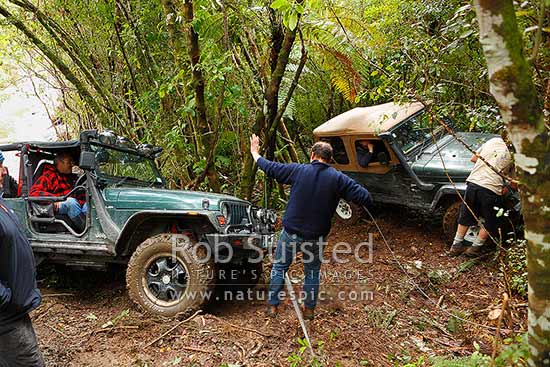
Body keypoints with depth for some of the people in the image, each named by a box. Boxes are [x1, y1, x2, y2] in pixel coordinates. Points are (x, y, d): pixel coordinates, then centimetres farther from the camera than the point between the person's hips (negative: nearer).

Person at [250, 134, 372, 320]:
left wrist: (255, 153, 15)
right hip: (316, 237, 1)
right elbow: (366, 198, -10)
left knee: (279, 267, 19)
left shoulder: (298, 170, -12)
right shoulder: (338, 179, -10)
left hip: (291, 233, 0)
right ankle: (309, 309, 31)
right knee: (312, 272, 21)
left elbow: (270, 168, -2)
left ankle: (272, 306, 26)